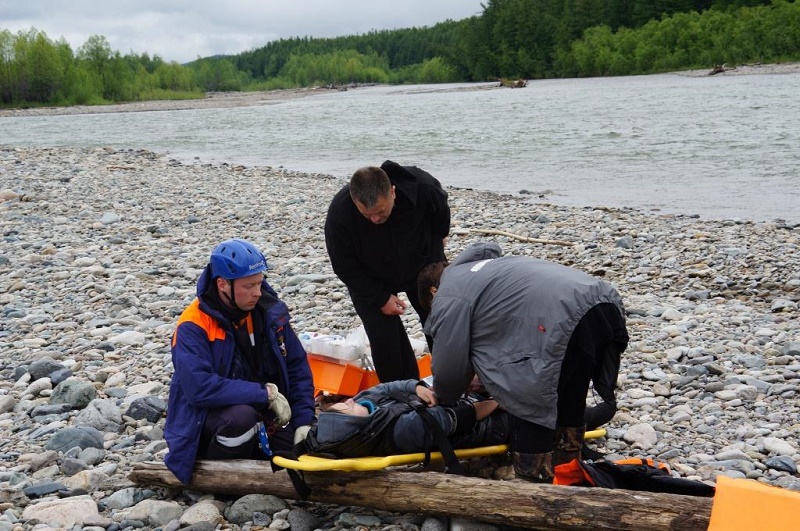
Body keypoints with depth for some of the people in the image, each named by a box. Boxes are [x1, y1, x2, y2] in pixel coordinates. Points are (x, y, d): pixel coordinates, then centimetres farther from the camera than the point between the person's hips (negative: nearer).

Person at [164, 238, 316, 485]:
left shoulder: (269, 310, -2)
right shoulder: (193, 326, -18)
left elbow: (297, 366, 4)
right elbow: (200, 389, -30)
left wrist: (304, 421, -6)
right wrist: (264, 393, -27)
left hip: (262, 414, 6)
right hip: (204, 422, -5)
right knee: (242, 416, -37)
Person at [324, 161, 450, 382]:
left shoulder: (424, 188, -33)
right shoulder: (339, 213, -35)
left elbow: (441, 224, -6)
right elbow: (345, 267, -20)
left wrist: (435, 250, 10)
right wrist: (380, 298, -19)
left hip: (423, 266, 2)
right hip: (369, 280, -1)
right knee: (383, 339, -10)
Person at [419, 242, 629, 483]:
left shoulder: (448, 297, 9)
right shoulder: (484, 267, 35)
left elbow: (448, 370, 10)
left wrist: (444, 396, 32)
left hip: (564, 322, -9)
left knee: (532, 409, 6)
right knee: (568, 404, 25)